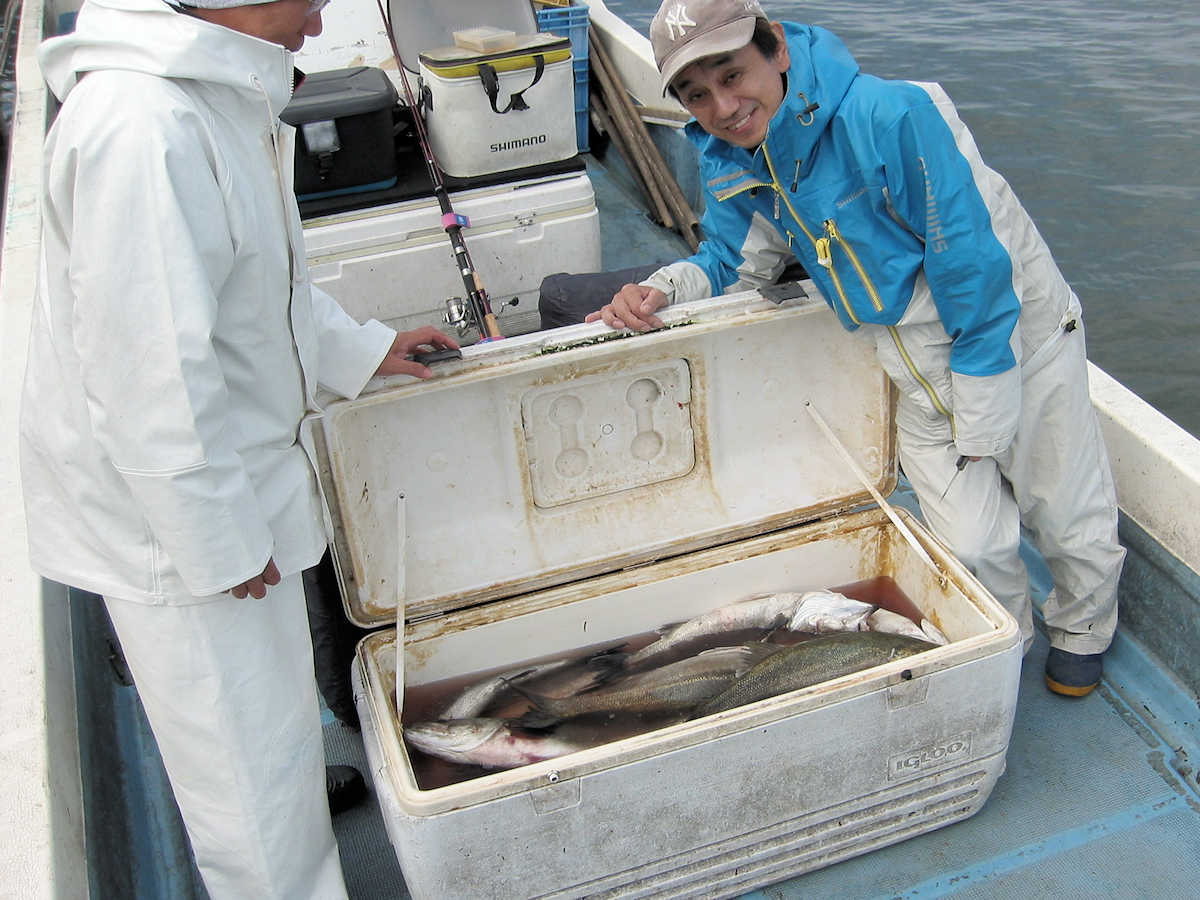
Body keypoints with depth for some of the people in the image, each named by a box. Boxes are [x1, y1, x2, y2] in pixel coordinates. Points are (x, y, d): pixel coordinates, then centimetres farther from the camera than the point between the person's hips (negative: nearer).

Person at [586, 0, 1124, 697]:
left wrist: (980, 427, -19)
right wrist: (661, 290, -15)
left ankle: (1084, 628, 46)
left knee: (1072, 526, 12)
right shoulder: (731, 162, -10)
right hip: (918, 371, 4)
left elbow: (975, 268, -25)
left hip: (1018, 333, -3)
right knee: (972, 544, -4)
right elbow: (735, 262, 7)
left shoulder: (895, 115, -29)